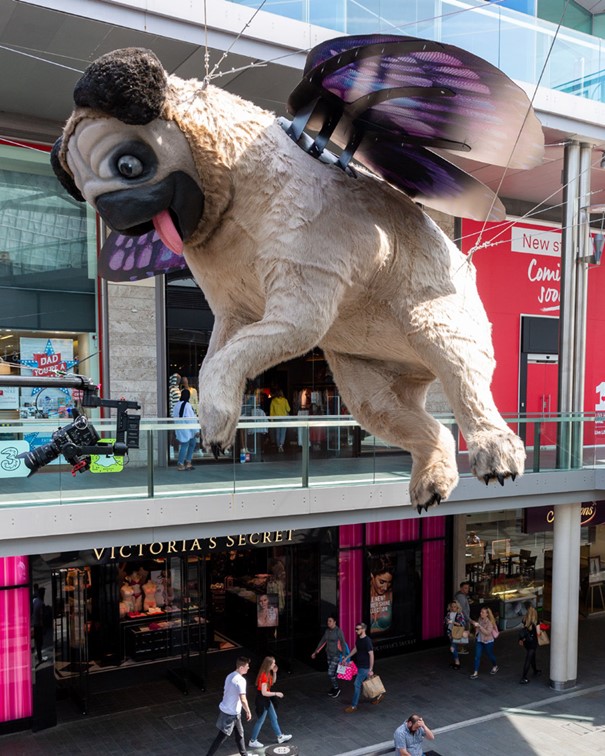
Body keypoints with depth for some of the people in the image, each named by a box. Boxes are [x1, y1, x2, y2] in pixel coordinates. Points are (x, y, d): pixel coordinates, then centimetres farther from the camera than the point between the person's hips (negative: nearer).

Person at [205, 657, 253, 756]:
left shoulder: (230, 676, 3)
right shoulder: (240, 680, -24)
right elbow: (243, 700, -29)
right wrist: (248, 712, -15)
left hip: (225, 709, 9)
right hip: (231, 714, -9)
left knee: (239, 733, 21)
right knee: (221, 737, 3)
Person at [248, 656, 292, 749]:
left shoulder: (267, 673, -2)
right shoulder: (264, 676, -30)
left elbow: (273, 682, 15)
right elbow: (264, 693, -29)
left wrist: (274, 672, -1)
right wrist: (276, 694, -21)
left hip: (267, 699, 9)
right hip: (262, 700, -9)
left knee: (274, 718, 21)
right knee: (260, 721, 6)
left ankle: (280, 737, 35)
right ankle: (252, 741, 21)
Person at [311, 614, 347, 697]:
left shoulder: (338, 631, -16)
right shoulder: (327, 630, 4)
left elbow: (343, 644, -19)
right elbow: (322, 641, 14)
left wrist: (343, 656, -28)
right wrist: (315, 652, 17)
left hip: (336, 655, -6)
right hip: (329, 654, 6)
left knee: (330, 673, -8)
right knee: (333, 673, 15)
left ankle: (336, 688, 11)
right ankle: (334, 688, 29)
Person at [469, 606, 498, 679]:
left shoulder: (489, 622, -22)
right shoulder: (480, 619, -3)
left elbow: (487, 633, -31)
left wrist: (479, 626, -37)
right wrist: (474, 623, -1)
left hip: (488, 642, -5)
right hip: (479, 641, 5)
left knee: (490, 655, 17)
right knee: (477, 656, -1)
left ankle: (495, 666, 46)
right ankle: (476, 673, 3)